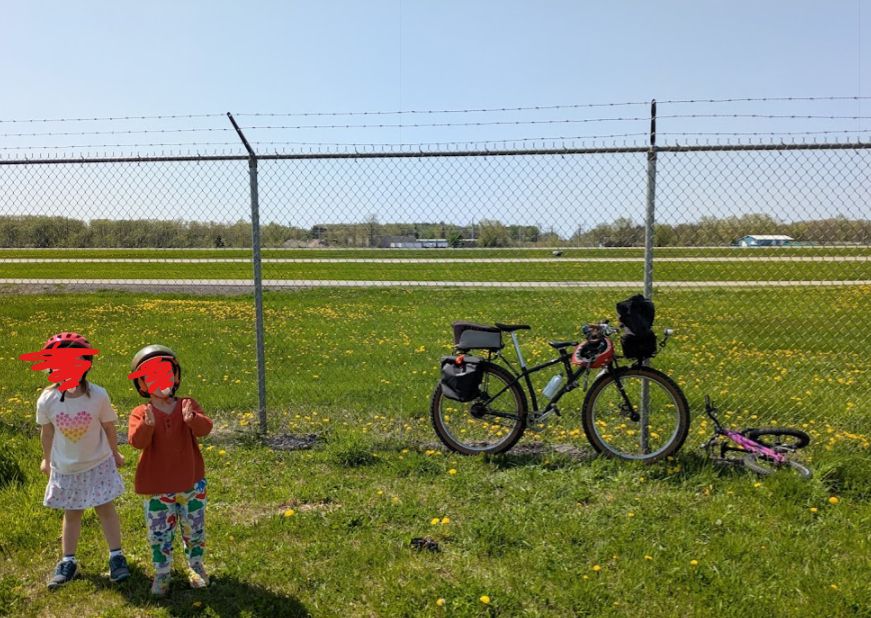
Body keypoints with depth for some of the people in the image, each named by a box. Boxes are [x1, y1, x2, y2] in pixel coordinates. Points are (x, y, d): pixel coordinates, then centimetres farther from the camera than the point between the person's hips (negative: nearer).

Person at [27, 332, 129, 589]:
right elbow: (46, 432, 0)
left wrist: (115, 454, 5)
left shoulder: (98, 396, -21)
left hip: (98, 463, -1)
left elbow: (109, 428, -7)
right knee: (72, 513, 14)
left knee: (105, 508, 7)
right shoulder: (47, 400, -17)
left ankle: (116, 557, 20)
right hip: (65, 468, 2)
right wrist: (47, 459, 13)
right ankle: (68, 562, 29)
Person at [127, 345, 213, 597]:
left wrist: (193, 419, -44)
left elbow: (205, 428, -21)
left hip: (191, 482, 1)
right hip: (156, 487, -1)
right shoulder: (140, 413, -7)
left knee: (194, 528, 14)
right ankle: (162, 572, 32)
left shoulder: (187, 405, -5)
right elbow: (137, 441, -24)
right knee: (158, 533, 10)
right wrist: (147, 425, -44)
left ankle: (196, 566, 37)